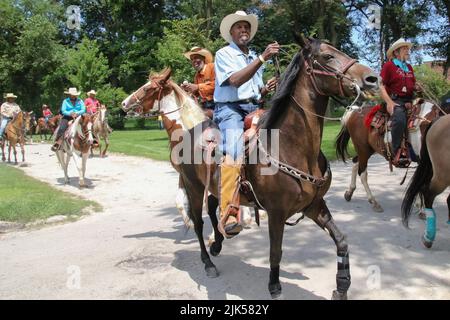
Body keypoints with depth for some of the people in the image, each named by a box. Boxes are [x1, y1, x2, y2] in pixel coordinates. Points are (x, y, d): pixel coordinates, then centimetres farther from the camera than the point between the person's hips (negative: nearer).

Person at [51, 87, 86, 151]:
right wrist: (70, 113, -17)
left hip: (78, 117, 1)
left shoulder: (80, 101, 13)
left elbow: (83, 110, 2)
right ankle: (58, 142, -32)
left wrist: (77, 113, -15)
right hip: (67, 117, -1)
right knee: (62, 128, -28)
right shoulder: (65, 101, 10)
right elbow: (63, 111, 1)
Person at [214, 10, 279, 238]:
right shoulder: (224, 54, 3)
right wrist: (262, 58, -22)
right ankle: (228, 216, -40)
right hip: (230, 109, -7)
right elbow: (235, 80, -16)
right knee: (234, 153, -32)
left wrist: (267, 89, 3)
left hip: (253, 109, 8)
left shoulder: (254, 58, 24)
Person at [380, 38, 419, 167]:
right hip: (395, 101, -7)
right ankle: (397, 154, -31)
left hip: (410, 100, 7)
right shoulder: (388, 65, 2)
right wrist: (389, 102, -18)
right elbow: (381, 86, -5)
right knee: (400, 119, -35)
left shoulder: (409, 67, 22)